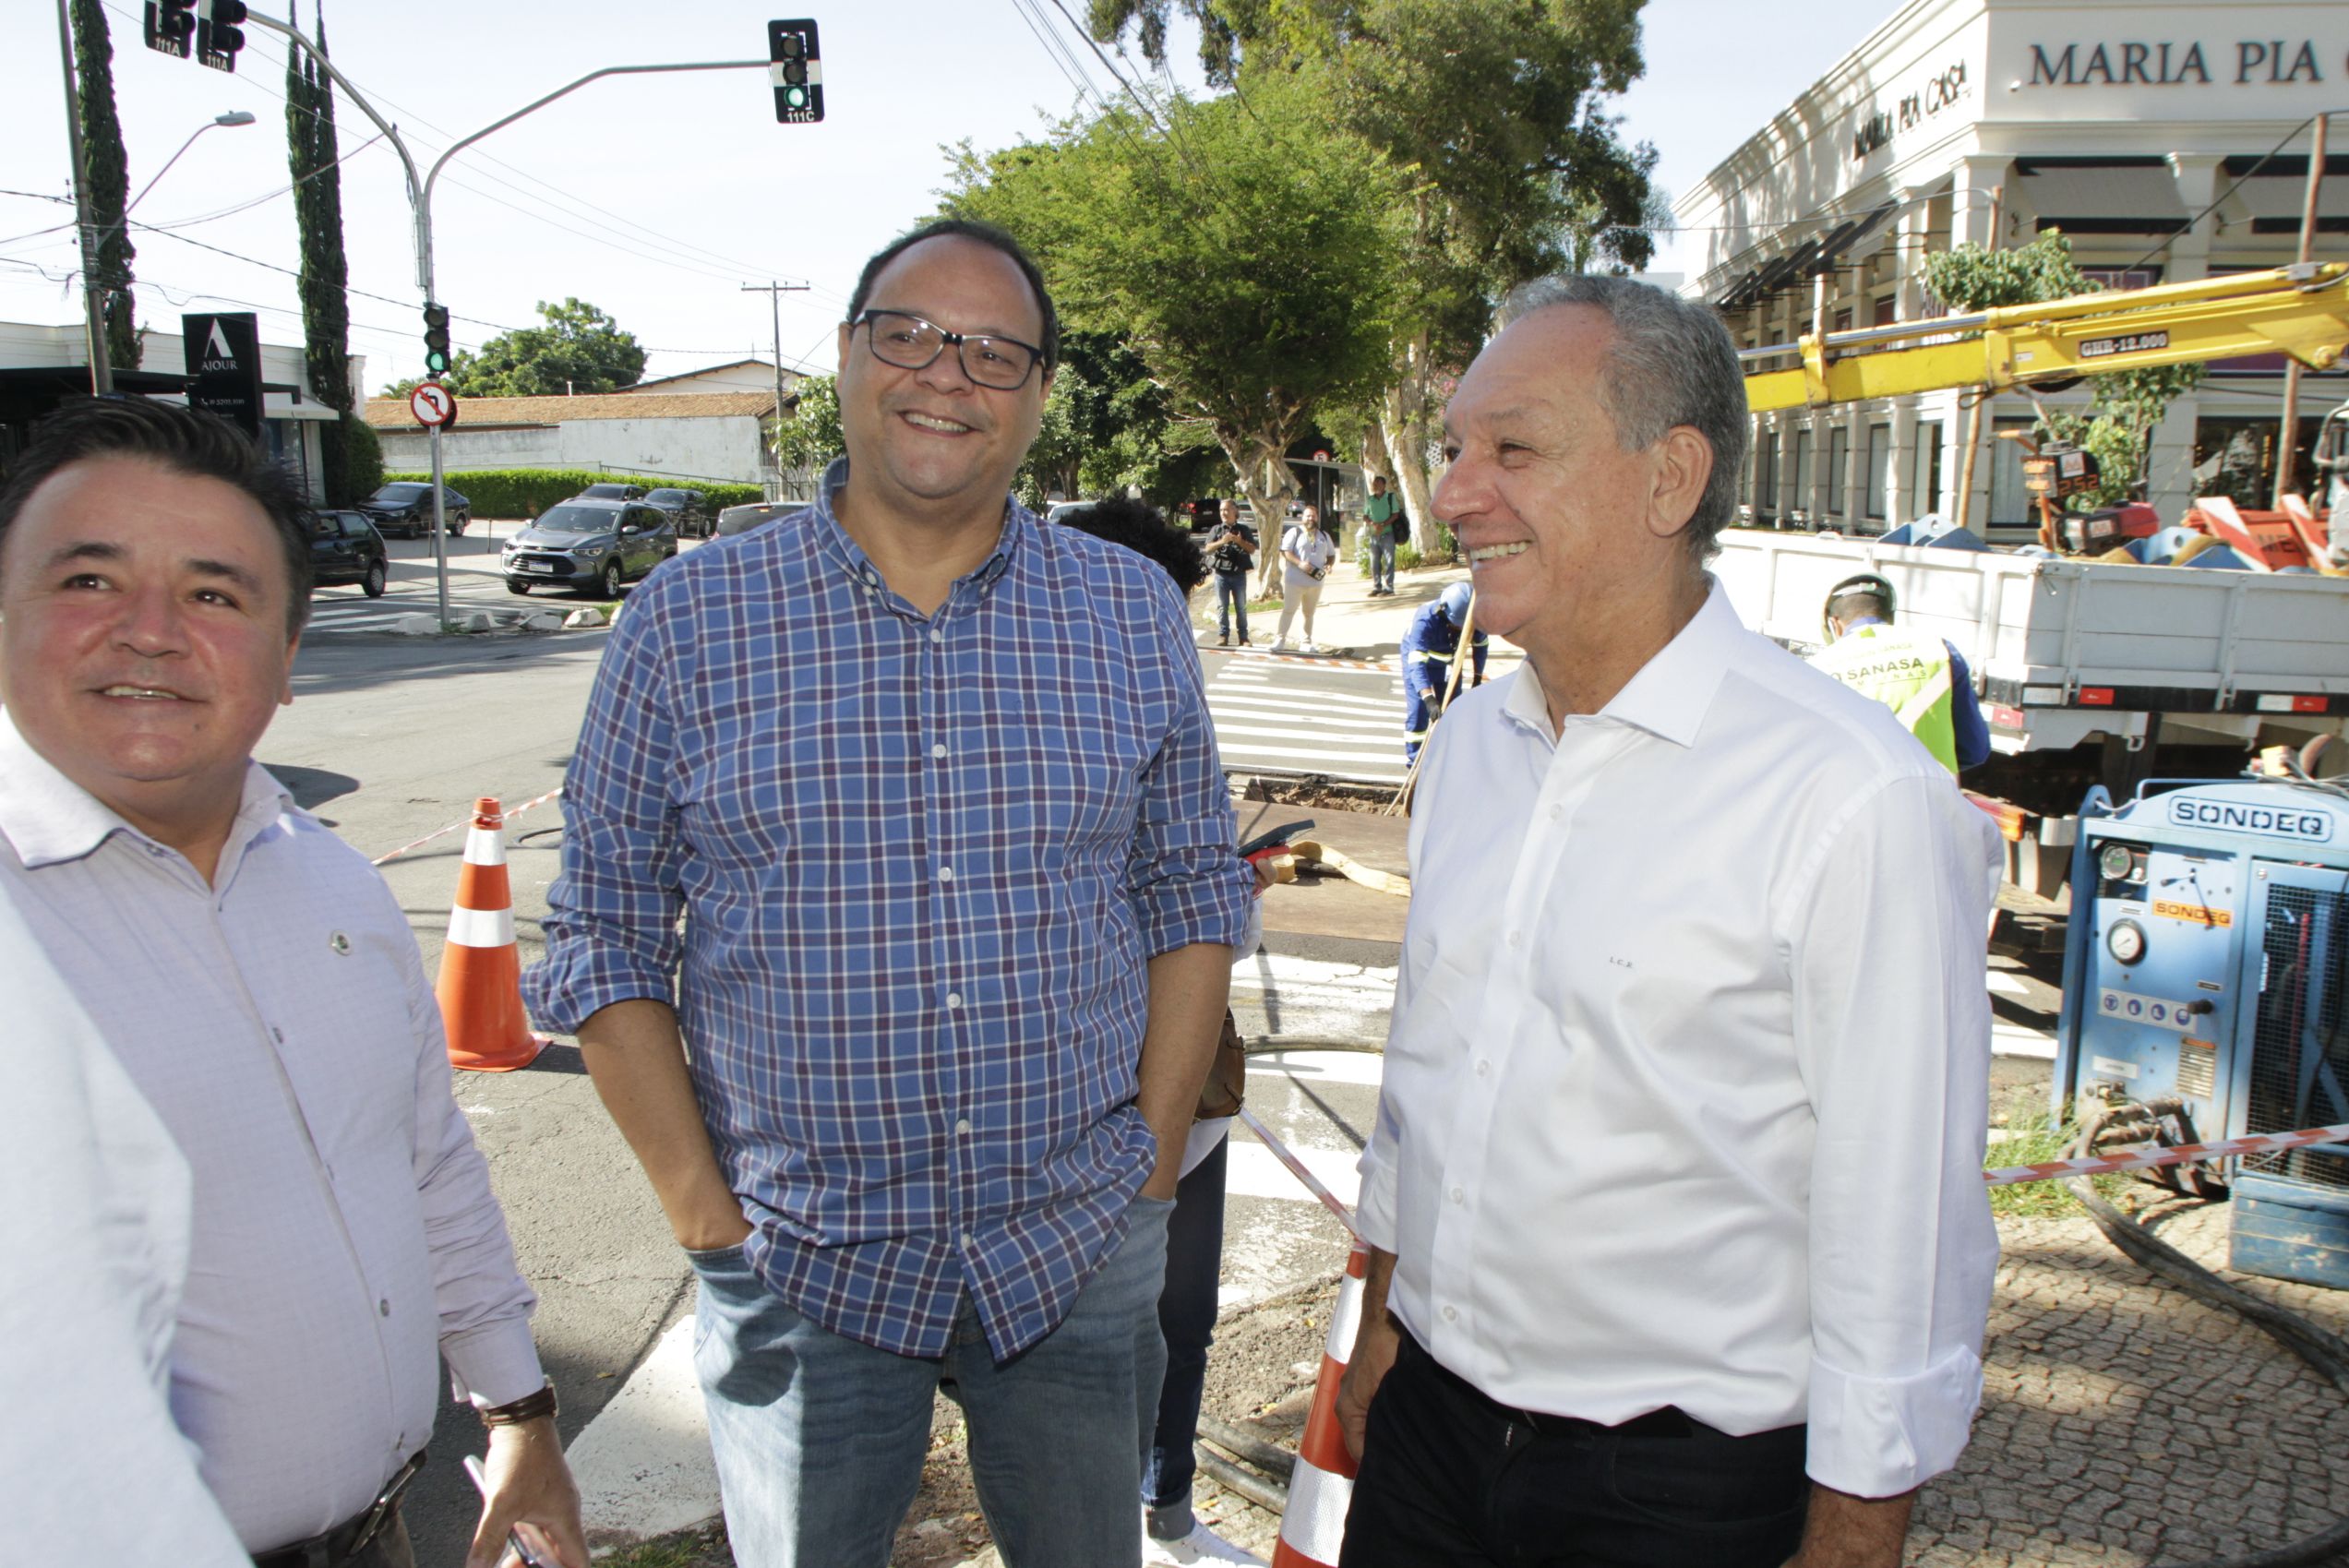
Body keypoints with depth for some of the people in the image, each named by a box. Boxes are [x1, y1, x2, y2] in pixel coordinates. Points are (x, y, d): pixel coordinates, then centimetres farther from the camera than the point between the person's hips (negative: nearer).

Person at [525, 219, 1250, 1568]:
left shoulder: (1135, 615, 0)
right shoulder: (690, 620, -5)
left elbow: (1194, 898, 5)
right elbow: (605, 936, -2)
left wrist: (1152, 1170, 0)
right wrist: (705, 1211, -6)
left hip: (1081, 1256, 2)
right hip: (800, 1267, -1)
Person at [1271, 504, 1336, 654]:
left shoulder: (1324, 536, 14)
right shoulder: (1294, 532, -1)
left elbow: (1331, 554, 19)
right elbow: (1285, 551, -9)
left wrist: (1328, 565, -3)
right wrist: (1299, 563, -22)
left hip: (1315, 582, 5)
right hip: (1295, 580, -5)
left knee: (1309, 613, 12)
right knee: (1289, 610, -5)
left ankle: (1306, 643, 19)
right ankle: (1280, 639, -1)